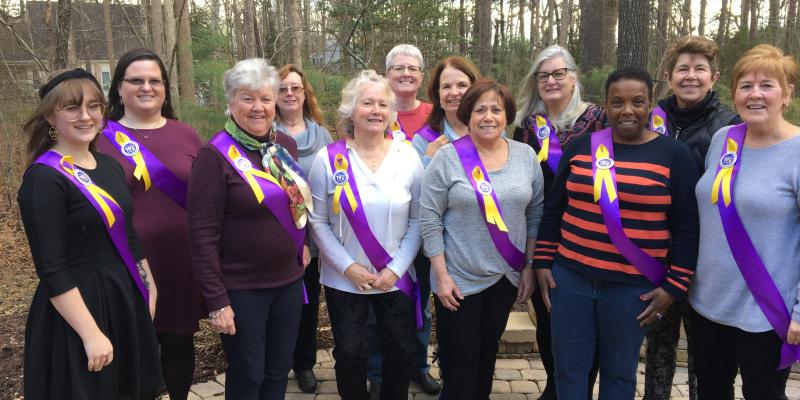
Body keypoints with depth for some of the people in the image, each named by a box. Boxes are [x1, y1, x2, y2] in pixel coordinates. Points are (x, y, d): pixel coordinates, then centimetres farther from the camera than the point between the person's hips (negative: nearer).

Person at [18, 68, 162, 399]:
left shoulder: (109, 165, 7)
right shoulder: (43, 178, -16)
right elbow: (52, 270, -19)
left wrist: (149, 287, 15)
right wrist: (91, 334, -21)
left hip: (125, 300, 7)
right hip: (78, 308, -7)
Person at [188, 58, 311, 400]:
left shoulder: (286, 145, 4)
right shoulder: (216, 156, -14)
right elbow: (203, 235, -15)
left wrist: (302, 246, 10)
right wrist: (216, 300, -16)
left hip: (289, 280, 6)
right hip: (241, 288, -5)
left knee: (279, 371, 18)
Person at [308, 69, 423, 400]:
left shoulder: (408, 156, -4)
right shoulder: (328, 158, -8)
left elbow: (418, 219, -2)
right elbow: (318, 222, -6)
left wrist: (395, 269, -10)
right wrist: (349, 268, -12)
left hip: (396, 278, 2)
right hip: (344, 279, -1)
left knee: (402, 350, 13)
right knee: (350, 353, 11)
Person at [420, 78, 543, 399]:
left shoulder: (526, 156, 1)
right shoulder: (448, 158, -11)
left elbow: (535, 216, 7)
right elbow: (430, 219, -10)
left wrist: (529, 267, 4)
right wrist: (441, 275, -12)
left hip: (507, 277, 4)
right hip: (458, 278, -3)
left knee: (488, 353, 19)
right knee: (459, 362, 8)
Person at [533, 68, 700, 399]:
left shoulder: (673, 155, -2)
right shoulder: (580, 146, 4)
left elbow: (686, 227, -1)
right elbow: (553, 208, 9)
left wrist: (674, 285, -5)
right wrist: (543, 262, 6)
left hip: (634, 288, -2)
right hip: (570, 278, 2)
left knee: (619, 373, 13)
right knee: (568, 369, 11)